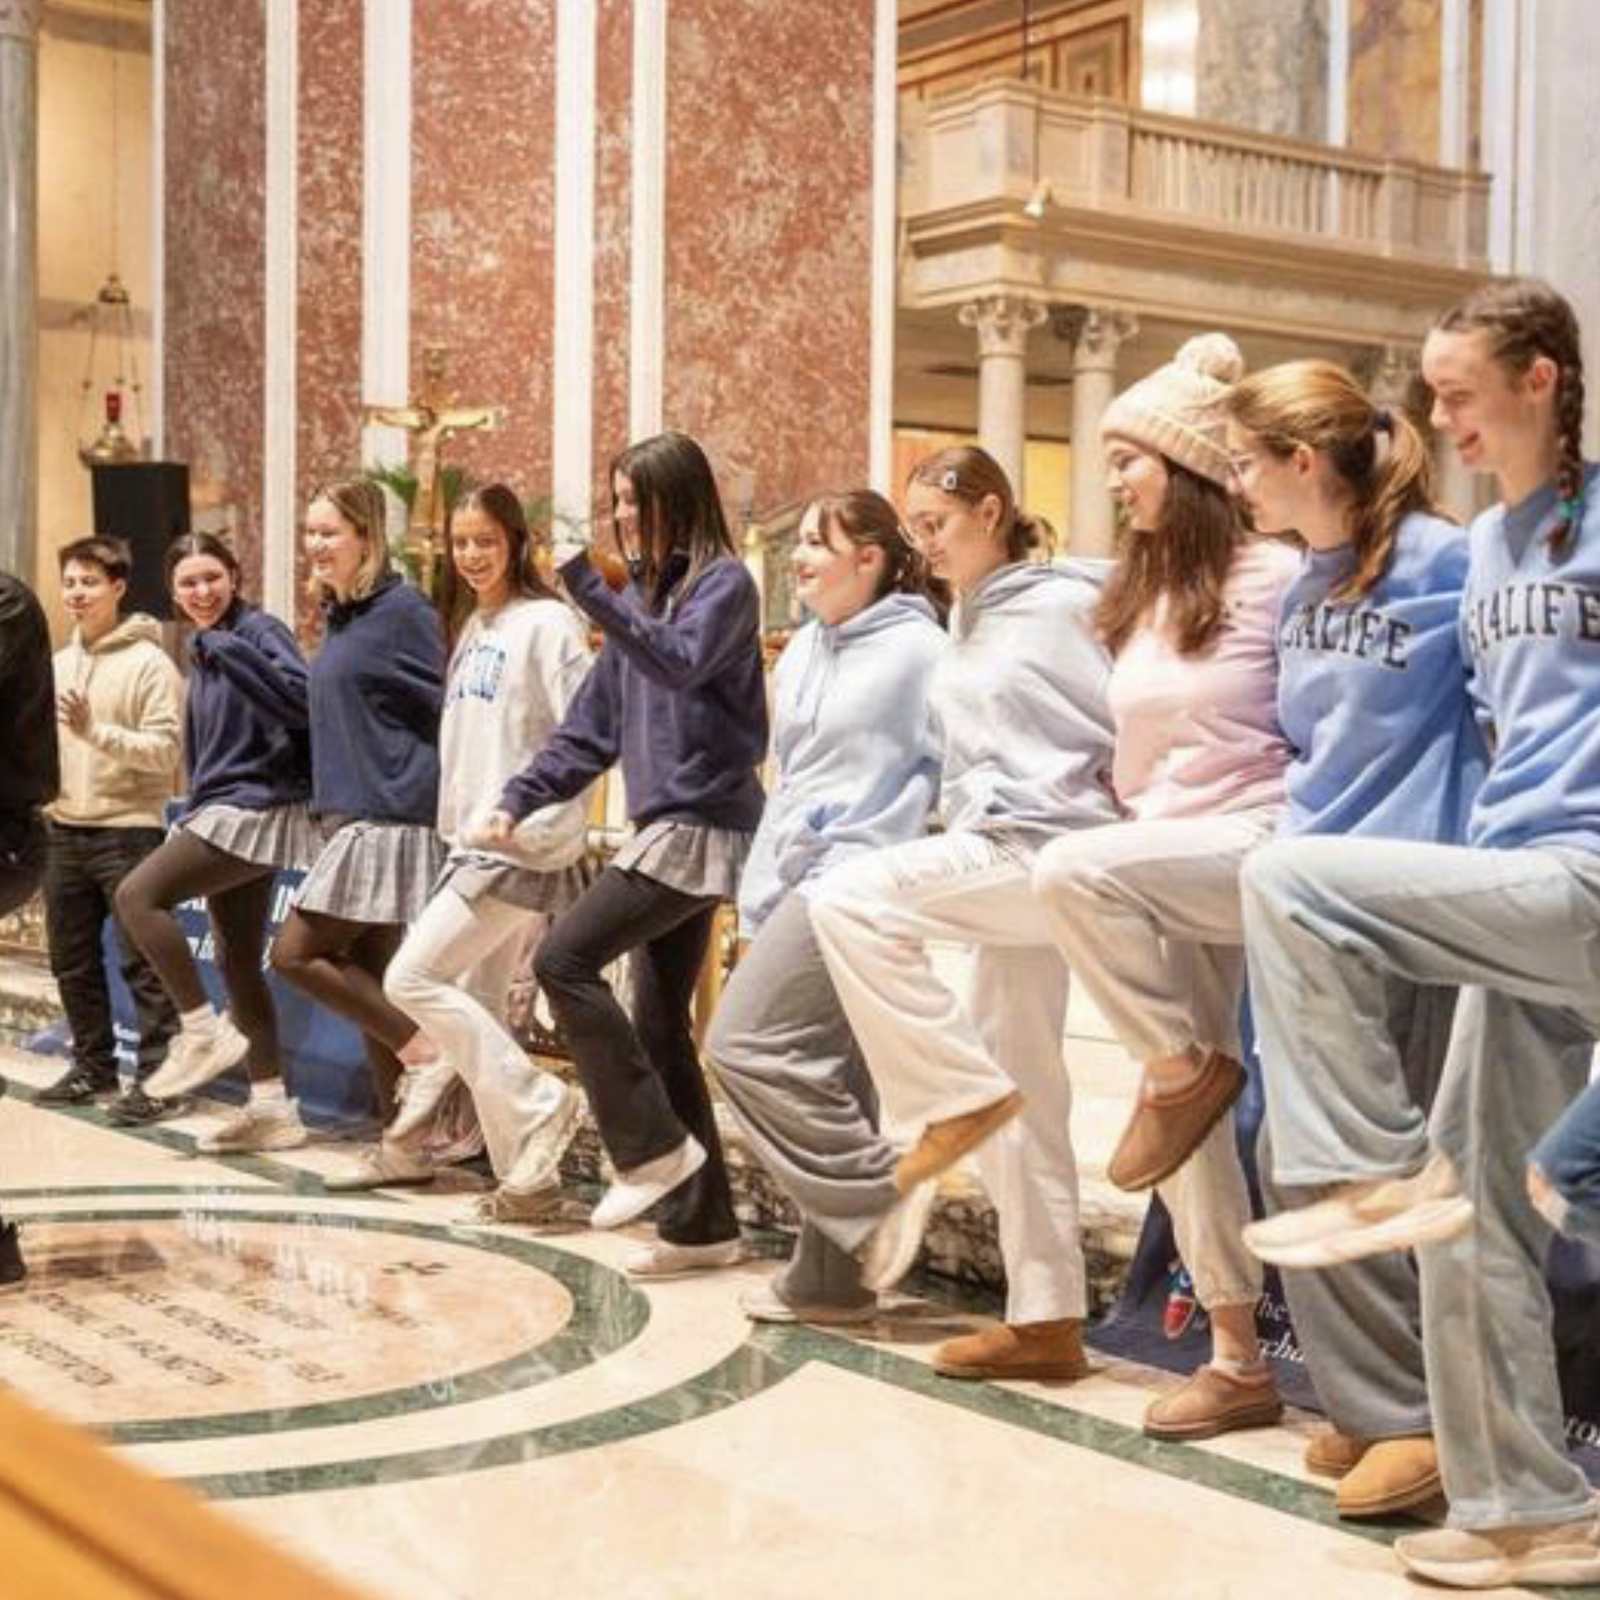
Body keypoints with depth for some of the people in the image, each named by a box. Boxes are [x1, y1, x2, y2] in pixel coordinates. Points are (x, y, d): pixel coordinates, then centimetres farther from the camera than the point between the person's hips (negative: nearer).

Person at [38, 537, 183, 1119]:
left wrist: (96, 731, -24)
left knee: (142, 960, -4)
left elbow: (165, 749, -15)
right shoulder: (58, 664, 14)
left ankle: (155, 1073, 2)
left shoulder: (148, 662, -8)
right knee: (72, 960, 13)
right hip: (64, 831, 7)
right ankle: (93, 1065, 25)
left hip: (128, 831, -7)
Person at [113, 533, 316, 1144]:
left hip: (255, 808, -9)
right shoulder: (203, 652, 17)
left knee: (138, 894, -17)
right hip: (225, 812, 9)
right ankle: (272, 1107, 12)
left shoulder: (259, 630, -8)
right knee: (237, 962, 9)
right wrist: (194, 816, 15)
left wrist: (228, 644, -25)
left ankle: (204, 1032, -10)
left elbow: (300, 699, -25)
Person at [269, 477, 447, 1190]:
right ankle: (403, 1146, 13)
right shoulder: (339, 616, 15)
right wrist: (332, 799, 16)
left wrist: (421, 792, -10)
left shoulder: (403, 611, -10)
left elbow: (445, 709, -11)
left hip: (390, 817, -9)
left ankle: (424, 1050, -2)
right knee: (365, 977, 8)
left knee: (295, 952, -10)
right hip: (352, 815, 9)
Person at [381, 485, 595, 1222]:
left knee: (411, 979, -10)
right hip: (473, 843, 9)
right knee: (477, 1009, 9)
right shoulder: (470, 627, 15)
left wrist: (531, 816, -21)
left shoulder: (546, 622, -10)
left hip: (521, 848, -9)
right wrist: (455, 820, 14)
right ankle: (528, 1179, 14)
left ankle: (540, 1104, -5)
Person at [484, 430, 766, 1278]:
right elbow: (594, 720, 18)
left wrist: (588, 585, -26)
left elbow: (679, 663, -25)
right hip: (666, 825, 9)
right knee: (660, 1025, 7)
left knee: (563, 957, -17)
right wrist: (522, 795, 10)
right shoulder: (646, 589, 17)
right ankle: (700, 1222, 13)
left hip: (702, 822, -9)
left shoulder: (724, 583, -5)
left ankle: (653, 1146, -8)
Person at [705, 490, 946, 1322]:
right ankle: (836, 1269, 13)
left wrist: (861, 849, -16)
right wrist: (758, 902, 17)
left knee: (746, 1042, -14)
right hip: (802, 884, 8)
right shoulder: (801, 654, 17)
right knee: (828, 1082, 8)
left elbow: (946, 771, -12)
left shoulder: (917, 647, -7)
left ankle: (884, 1207, -6)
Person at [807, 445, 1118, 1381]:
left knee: (850, 900, -22)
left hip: (1050, 849, -9)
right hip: (1001, 860, 9)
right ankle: (1048, 1320, 12)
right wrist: (962, 824, 10)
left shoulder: (1064, 604, -6)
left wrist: (1114, 841, -5)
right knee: (1024, 1101, 7)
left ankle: (956, 1099, -11)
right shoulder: (968, 627, 18)